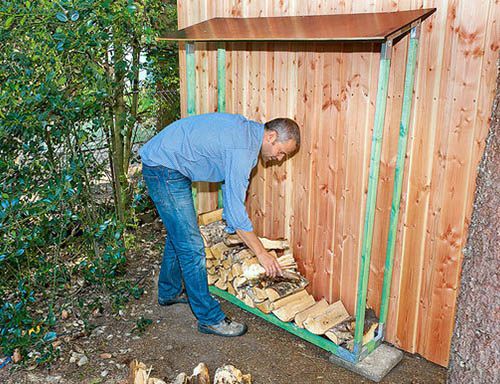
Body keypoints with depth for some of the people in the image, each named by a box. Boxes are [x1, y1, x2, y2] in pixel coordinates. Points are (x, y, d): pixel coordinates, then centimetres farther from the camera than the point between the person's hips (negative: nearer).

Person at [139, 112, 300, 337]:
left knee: (178, 235, 23)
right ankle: (210, 318, 5)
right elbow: (235, 209, -24)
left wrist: (234, 227, 13)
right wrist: (262, 254, -16)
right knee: (191, 245, -6)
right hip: (164, 169, -11)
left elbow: (231, 187, 13)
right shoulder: (242, 148, -25)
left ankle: (169, 292, 42)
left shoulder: (246, 130, 5)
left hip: (166, 164, 11)